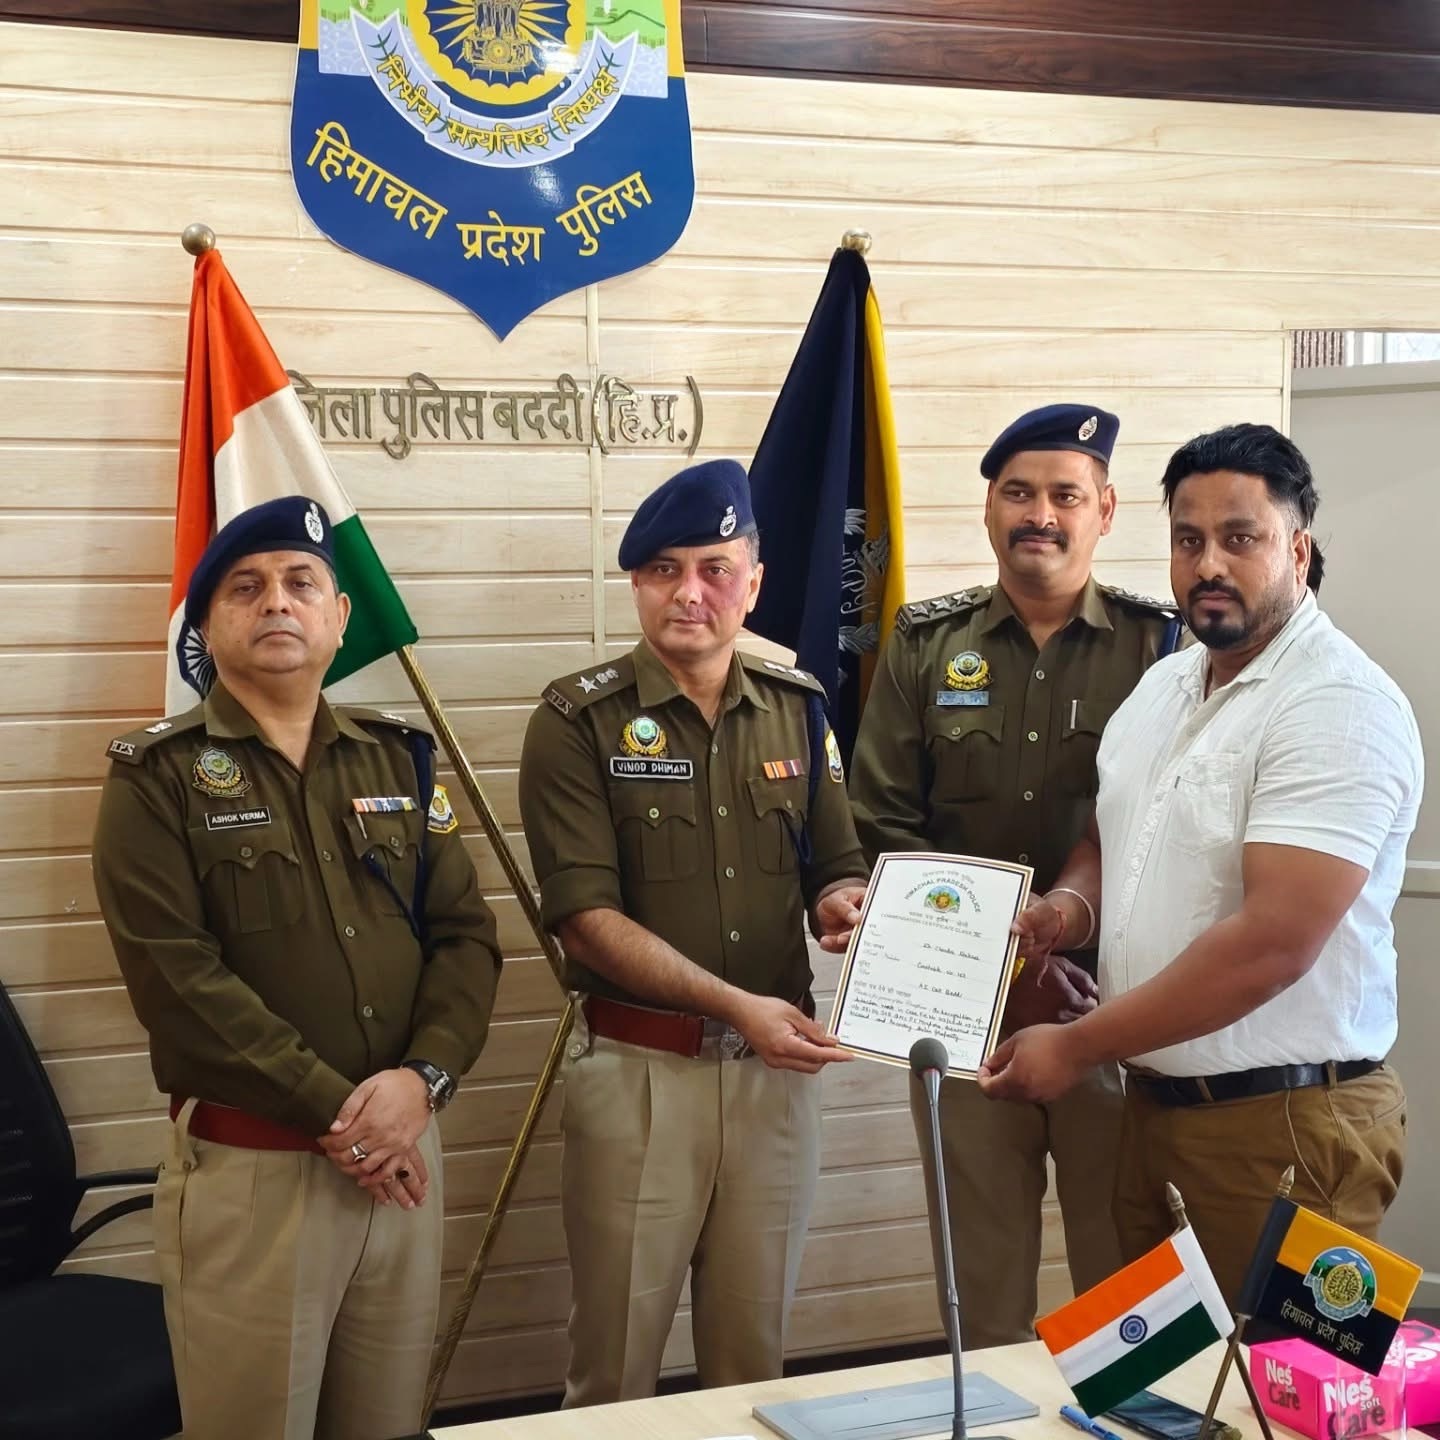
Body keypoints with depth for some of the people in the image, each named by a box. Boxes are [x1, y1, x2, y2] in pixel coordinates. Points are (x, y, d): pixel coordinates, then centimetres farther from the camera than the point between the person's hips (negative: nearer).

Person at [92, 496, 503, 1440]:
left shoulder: (400, 759, 10)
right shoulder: (158, 777, -3)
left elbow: (467, 935, 5)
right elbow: (178, 977, -13)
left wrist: (422, 1078, -13)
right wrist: (335, 1112, -16)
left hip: (403, 1150, 4)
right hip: (247, 1166, -4)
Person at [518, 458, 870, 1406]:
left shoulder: (798, 706, 7)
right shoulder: (581, 720, -7)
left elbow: (841, 867, 13)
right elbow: (588, 921, -13)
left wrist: (841, 903, -11)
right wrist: (734, 1004, -22)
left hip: (779, 1063, 4)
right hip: (640, 1068, -3)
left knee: (756, 1349, 16)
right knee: (618, 1356, 7)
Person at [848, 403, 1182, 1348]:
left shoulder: (1157, 644, 2)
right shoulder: (925, 644, 5)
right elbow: (884, 827, 0)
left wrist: (1086, 954, -19)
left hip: (1115, 1012, -1)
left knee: (1122, 1273, 8)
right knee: (983, 1279, 9)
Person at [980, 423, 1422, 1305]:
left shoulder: (1339, 706, -16)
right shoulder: (1163, 684, 11)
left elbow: (1274, 941, -24)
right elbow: (1109, 831, 24)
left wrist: (1079, 1045, -18)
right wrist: (1074, 900, 0)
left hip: (1283, 1122, -7)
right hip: (1154, 1099, 8)